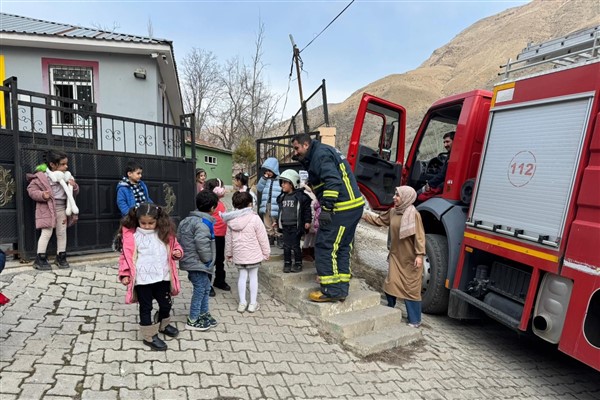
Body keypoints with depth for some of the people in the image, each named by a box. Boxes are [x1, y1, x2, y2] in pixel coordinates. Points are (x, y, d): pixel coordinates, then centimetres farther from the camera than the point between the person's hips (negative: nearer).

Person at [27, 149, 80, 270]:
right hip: (48, 209, -6)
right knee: (47, 233, -6)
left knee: (62, 233, 10)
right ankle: (40, 259, 5)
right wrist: (42, 195, -24)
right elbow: (31, 189, -5)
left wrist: (74, 186, -9)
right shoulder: (41, 176, -9)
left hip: (62, 209, 6)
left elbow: (74, 193, 14)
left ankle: (61, 257, 21)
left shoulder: (66, 176, 9)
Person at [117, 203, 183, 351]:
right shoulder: (131, 235, -8)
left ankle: (162, 325, 44)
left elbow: (174, 246, 12)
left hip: (162, 277, 4)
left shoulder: (165, 233, 1)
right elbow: (126, 255, -5)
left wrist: (177, 252, -10)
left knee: (166, 304, 16)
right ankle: (149, 336, 25)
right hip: (142, 279, -3)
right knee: (146, 308, 10)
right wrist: (125, 274, -10)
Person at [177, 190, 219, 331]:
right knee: (200, 290, 3)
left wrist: (183, 253, 17)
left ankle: (204, 313, 33)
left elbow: (179, 237, 13)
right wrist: (208, 259, -15)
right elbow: (201, 243, -29)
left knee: (206, 288, 20)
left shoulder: (188, 219, 9)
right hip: (198, 263, -10)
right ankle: (193, 320, 15)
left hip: (191, 261, 10)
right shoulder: (204, 222, -21)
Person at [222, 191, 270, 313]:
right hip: (253, 254, -4)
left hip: (238, 254, 4)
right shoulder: (255, 218, -16)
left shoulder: (231, 220, -2)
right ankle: (253, 303, 14)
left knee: (242, 276, 15)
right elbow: (262, 238, -11)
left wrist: (228, 253, 19)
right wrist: (266, 253, 0)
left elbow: (228, 239, 7)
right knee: (253, 276, 8)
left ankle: (242, 303, 18)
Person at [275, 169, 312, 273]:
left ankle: (298, 264, 15)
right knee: (286, 246, 8)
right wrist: (277, 221, 21)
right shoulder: (282, 197, 10)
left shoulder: (300, 196, -9)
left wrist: (307, 221, -7)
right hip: (285, 226, 5)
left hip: (296, 226, -5)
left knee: (295, 246, 1)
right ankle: (287, 264, 19)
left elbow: (307, 209, -5)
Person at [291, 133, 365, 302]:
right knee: (341, 248, 14)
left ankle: (331, 291, 1)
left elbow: (333, 181, -24)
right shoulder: (324, 152, 21)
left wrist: (326, 208, -26)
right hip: (352, 206, 11)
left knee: (325, 247, -5)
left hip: (342, 209, -11)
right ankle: (341, 289, 21)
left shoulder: (321, 155, -11)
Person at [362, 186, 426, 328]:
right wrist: (364, 215, 17)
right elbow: (379, 220, 20)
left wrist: (419, 255, -23)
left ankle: (414, 320, 15)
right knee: (390, 284, 9)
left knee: (411, 288, 2)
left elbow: (419, 236, -18)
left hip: (410, 259, -6)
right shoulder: (392, 212, 5)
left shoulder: (414, 214, -16)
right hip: (396, 257, 6)